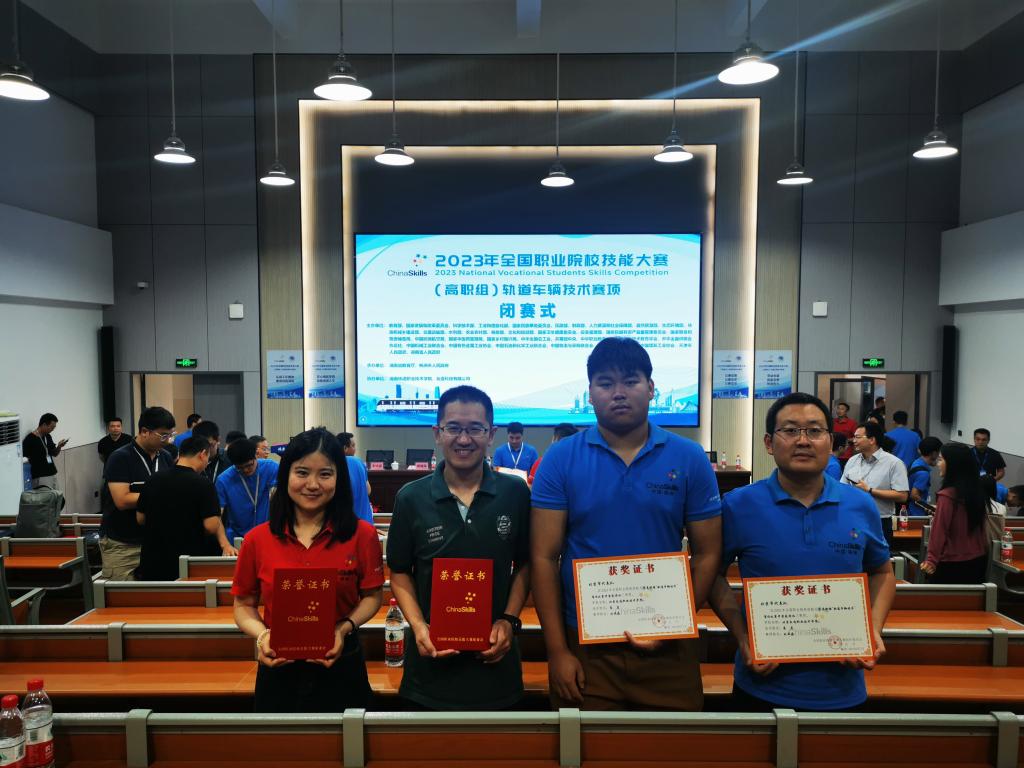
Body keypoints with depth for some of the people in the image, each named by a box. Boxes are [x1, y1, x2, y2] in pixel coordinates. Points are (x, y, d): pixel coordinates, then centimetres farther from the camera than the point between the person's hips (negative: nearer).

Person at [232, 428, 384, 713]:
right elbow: (244, 605, 5)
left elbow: (372, 596, 0)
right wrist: (261, 635, -14)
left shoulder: (362, 535, -7)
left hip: (340, 669, -1)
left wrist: (345, 628, -16)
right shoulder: (257, 539, -4)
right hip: (278, 671, 1)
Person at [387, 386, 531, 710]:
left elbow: (525, 564, 5)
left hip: (494, 658, 0)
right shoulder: (411, 498, -4)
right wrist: (418, 626, -10)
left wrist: (509, 620, -8)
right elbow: (400, 572, 4)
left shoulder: (515, 494, -4)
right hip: (432, 658, 0)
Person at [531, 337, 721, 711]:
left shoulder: (689, 459, -2)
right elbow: (544, 558, -5)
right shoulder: (560, 458, -4)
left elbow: (707, 554, 1)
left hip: (667, 651, 1)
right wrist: (557, 651, -7)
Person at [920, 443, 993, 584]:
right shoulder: (977, 492, 2)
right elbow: (978, 527, 14)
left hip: (951, 564, -7)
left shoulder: (947, 495, -19)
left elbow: (939, 532, -16)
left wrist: (932, 560, -11)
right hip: (978, 561, 7)